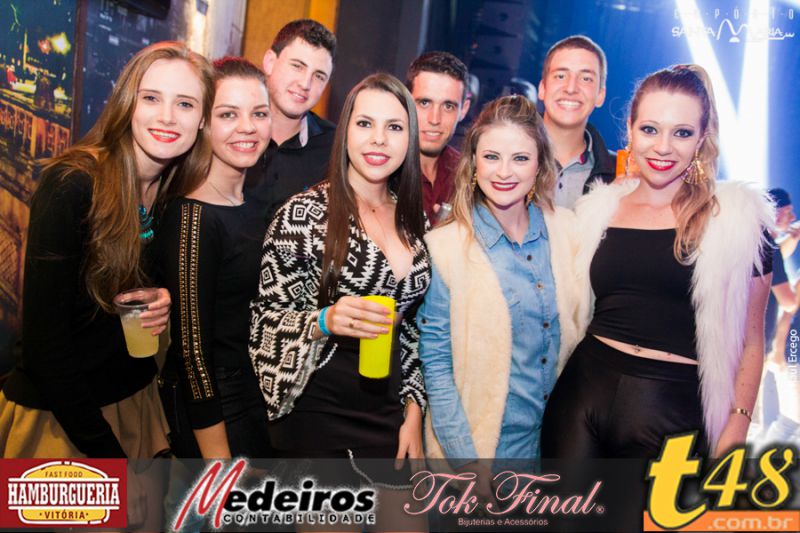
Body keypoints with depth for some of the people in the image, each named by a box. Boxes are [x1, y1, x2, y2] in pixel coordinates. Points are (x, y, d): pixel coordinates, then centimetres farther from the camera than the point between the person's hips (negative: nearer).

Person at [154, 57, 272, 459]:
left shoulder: (247, 205, 3)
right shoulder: (194, 217, -21)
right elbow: (191, 344, -20)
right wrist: (217, 456, -16)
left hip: (255, 396, 8)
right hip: (213, 411, -8)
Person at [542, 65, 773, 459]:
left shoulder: (739, 218, -3)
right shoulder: (596, 211, 5)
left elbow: (750, 339, 1)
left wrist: (735, 433, -5)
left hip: (675, 414, -2)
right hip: (582, 395, 3)